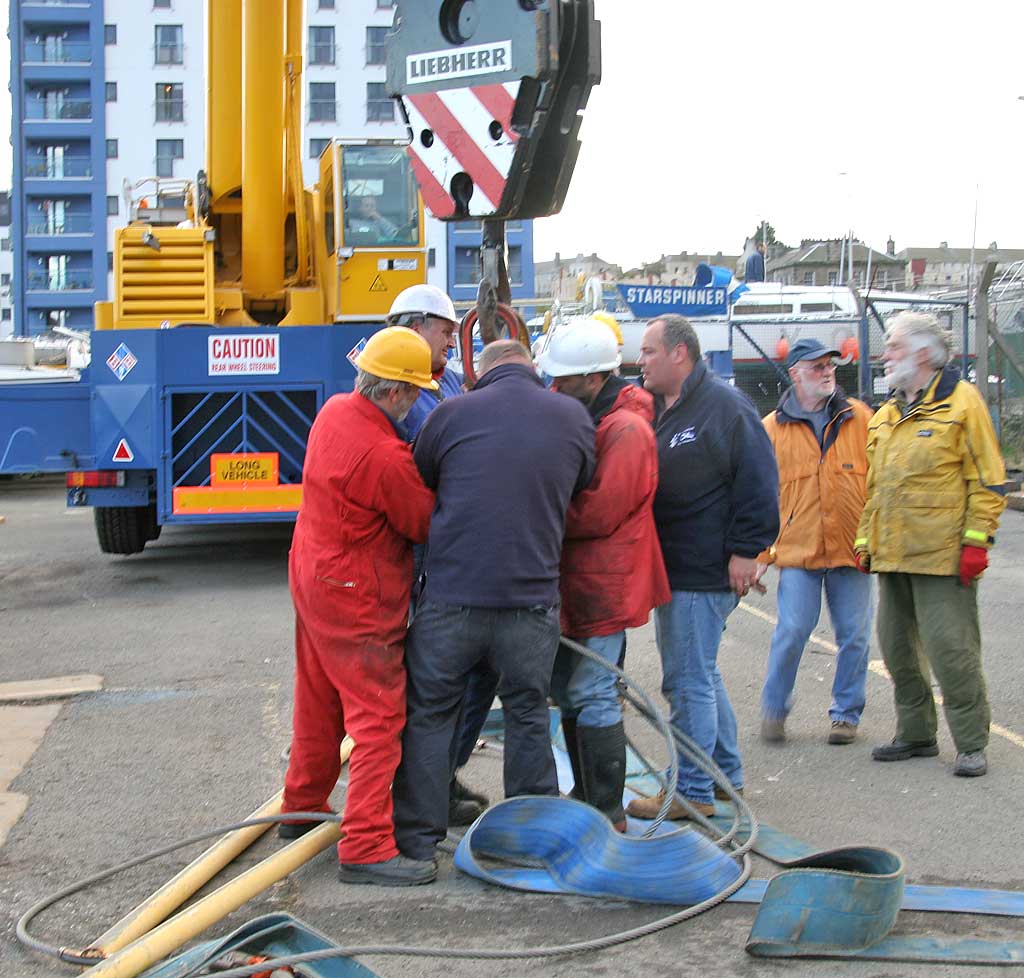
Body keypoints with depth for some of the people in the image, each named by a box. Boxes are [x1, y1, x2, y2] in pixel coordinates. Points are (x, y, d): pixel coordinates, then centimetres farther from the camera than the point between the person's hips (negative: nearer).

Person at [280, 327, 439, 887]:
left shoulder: (335, 411, 1)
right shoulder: (384, 455, -27)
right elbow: (427, 523, -13)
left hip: (312, 579, 10)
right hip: (357, 600, -10)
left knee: (318, 707, 22)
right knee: (378, 720, -4)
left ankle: (302, 810, 36)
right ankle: (366, 847, -3)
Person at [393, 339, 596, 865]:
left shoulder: (452, 413, -1)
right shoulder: (574, 418, 4)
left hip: (451, 595, -1)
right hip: (532, 599, 2)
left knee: (429, 712, 13)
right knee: (528, 714, 17)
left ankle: (418, 836, 18)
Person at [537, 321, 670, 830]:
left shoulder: (626, 430, -17)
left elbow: (597, 513, -22)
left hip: (603, 583, -10)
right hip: (573, 581, 10)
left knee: (591, 695, -7)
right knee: (567, 689, 16)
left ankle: (607, 813, 3)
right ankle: (585, 795, 28)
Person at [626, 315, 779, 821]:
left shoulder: (724, 406, -13)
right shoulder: (654, 409, 14)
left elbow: (758, 483, -17)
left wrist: (745, 551, -18)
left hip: (706, 572, -10)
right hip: (672, 569, 10)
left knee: (688, 679, -5)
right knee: (701, 674, 18)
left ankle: (693, 791, 4)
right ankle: (726, 774, 31)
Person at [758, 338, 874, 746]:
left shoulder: (859, 418, 7)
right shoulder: (773, 428, 5)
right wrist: (761, 550, 2)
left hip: (852, 547, 1)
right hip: (798, 548, -1)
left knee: (853, 635, 5)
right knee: (792, 631, -6)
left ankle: (846, 712, 21)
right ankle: (774, 709, 13)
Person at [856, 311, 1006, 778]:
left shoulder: (961, 401, -4)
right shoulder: (886, 414, 17)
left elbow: (987, 480, -7)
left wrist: (976, 541, -13)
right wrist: (865, 541, 17)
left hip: (942, 555, -7)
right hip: (892, 556, 8)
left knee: (951, 649, -7)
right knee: (897, 647, 12)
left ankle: (972, 744, 4)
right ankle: (916, 734, 25)